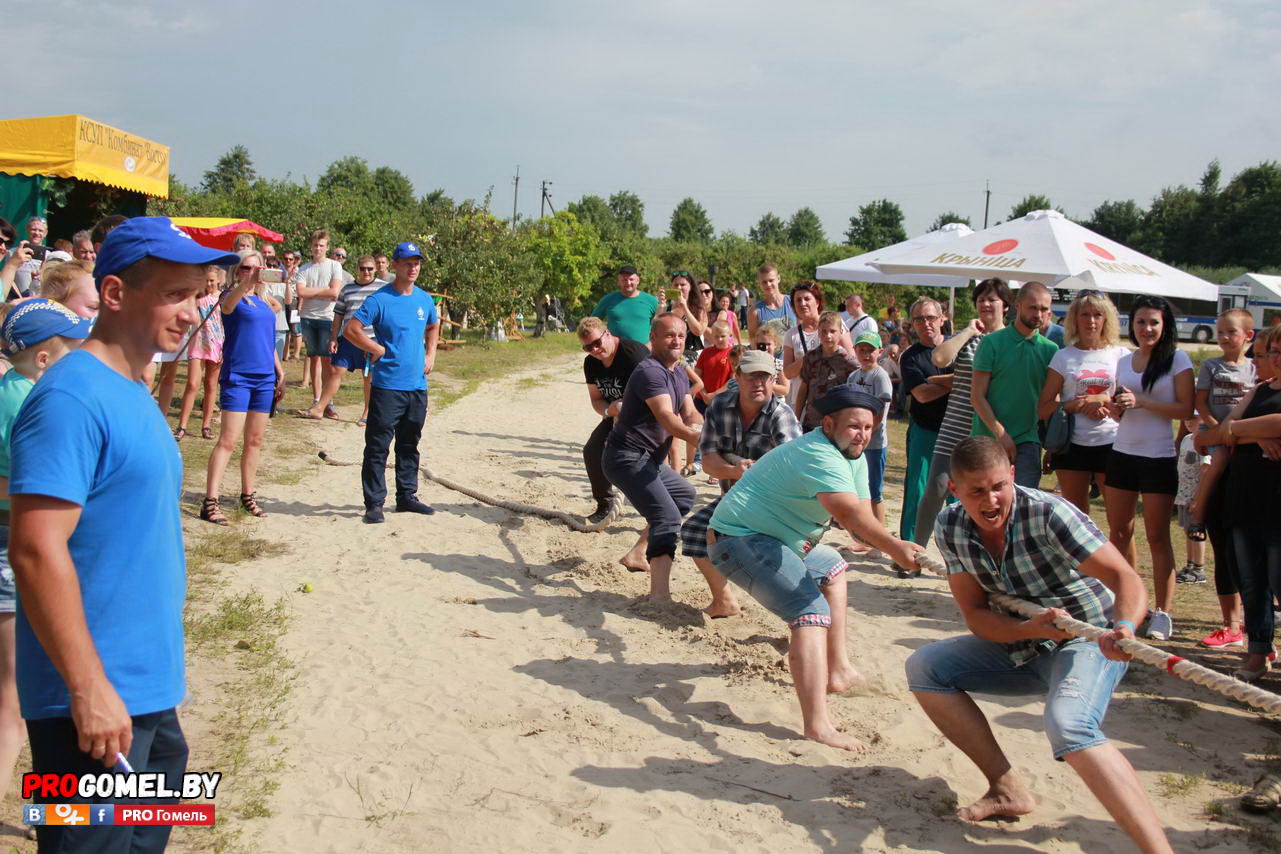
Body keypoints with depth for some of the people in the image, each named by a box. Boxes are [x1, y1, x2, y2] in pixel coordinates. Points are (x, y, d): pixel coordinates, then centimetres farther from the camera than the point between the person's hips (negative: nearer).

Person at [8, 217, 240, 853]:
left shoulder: (133, 393, 11)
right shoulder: (72, 398, -18)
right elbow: (36, 551, -23)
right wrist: (90, 689, -23)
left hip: (148, 690, 9)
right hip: (94, 702, -9)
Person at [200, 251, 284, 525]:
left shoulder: (264, 300, 14)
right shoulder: (234, 297, -5)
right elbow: (227, 306, -31)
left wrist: (280, 372, 17)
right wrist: (247, 283, -49)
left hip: (264, 378, 7)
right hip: (237, 376, -7)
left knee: (255, 440, 12)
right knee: (228, 440, -10)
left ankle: (248, 495, 22)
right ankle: (210, 502, -9)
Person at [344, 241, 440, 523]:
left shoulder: (424, 299, 9)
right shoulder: (379, 300, -9)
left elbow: (433, 326, 28)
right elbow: (351, 330, -11)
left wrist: (430, 354, 15)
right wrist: (379, 350, -10)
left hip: (417, 385, 6)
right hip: (387, 386, -6)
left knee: (409, 446, 15)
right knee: (377, 448, -3)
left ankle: (406, 497, 26)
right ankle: (374, 503, 3)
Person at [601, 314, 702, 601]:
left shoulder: (680, 372, 14)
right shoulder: (650, 372, -18)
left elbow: (690, 414, 6)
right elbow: (667, 419, -31)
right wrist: (702, 438, -42)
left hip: (650, 460, 11)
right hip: (628, 457, -11)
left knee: (685, 496, 28)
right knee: (668, 517, -23)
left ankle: (637, 553, 30)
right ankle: (660, 594, -33)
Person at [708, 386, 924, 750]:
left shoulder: (854, 458, 9)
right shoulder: (819, 456, -23)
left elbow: (860, 516, -2)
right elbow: (850, 513, -39)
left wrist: (888, 545, -22)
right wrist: (894, 548, -50)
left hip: (773, 540, 11)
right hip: (742, 539, -11)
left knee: (831, 567, 29)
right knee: (812, 612, -24)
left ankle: (838, 670, 30)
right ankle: (817, 725, -35)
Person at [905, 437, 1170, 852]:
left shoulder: (1048, 514, -24)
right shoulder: (950, 527, -8)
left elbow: (1126, 579, -28)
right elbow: (975, 615, -9)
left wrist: (1123, 628, -50)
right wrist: (1032, 628, -29)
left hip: (1088, 641, -6)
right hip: (1020, 644, 7)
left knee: (1068, 725, -34)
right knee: (923, 666, -6)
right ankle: (1007, 789, -2)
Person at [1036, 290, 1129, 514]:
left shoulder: (1121, 355, 6)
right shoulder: (1063, 357, 4)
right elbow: (1043, 410, -1)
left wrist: (1104, 400, -9)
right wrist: (1078, 405, -13)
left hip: (1111, 443, 0)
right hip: (1073, 444, 0)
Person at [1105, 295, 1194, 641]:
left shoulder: (1177, 359, -4)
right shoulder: (1124, 361, 11)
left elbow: (1186, 408, -11)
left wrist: (1141, 402, -20)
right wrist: (1116, 407, -4)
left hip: (1159, 458, -5)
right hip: (1122, 454, 5)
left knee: (1157, 536, -2)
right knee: (1119, 531, 8)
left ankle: (1163, 613, 4)